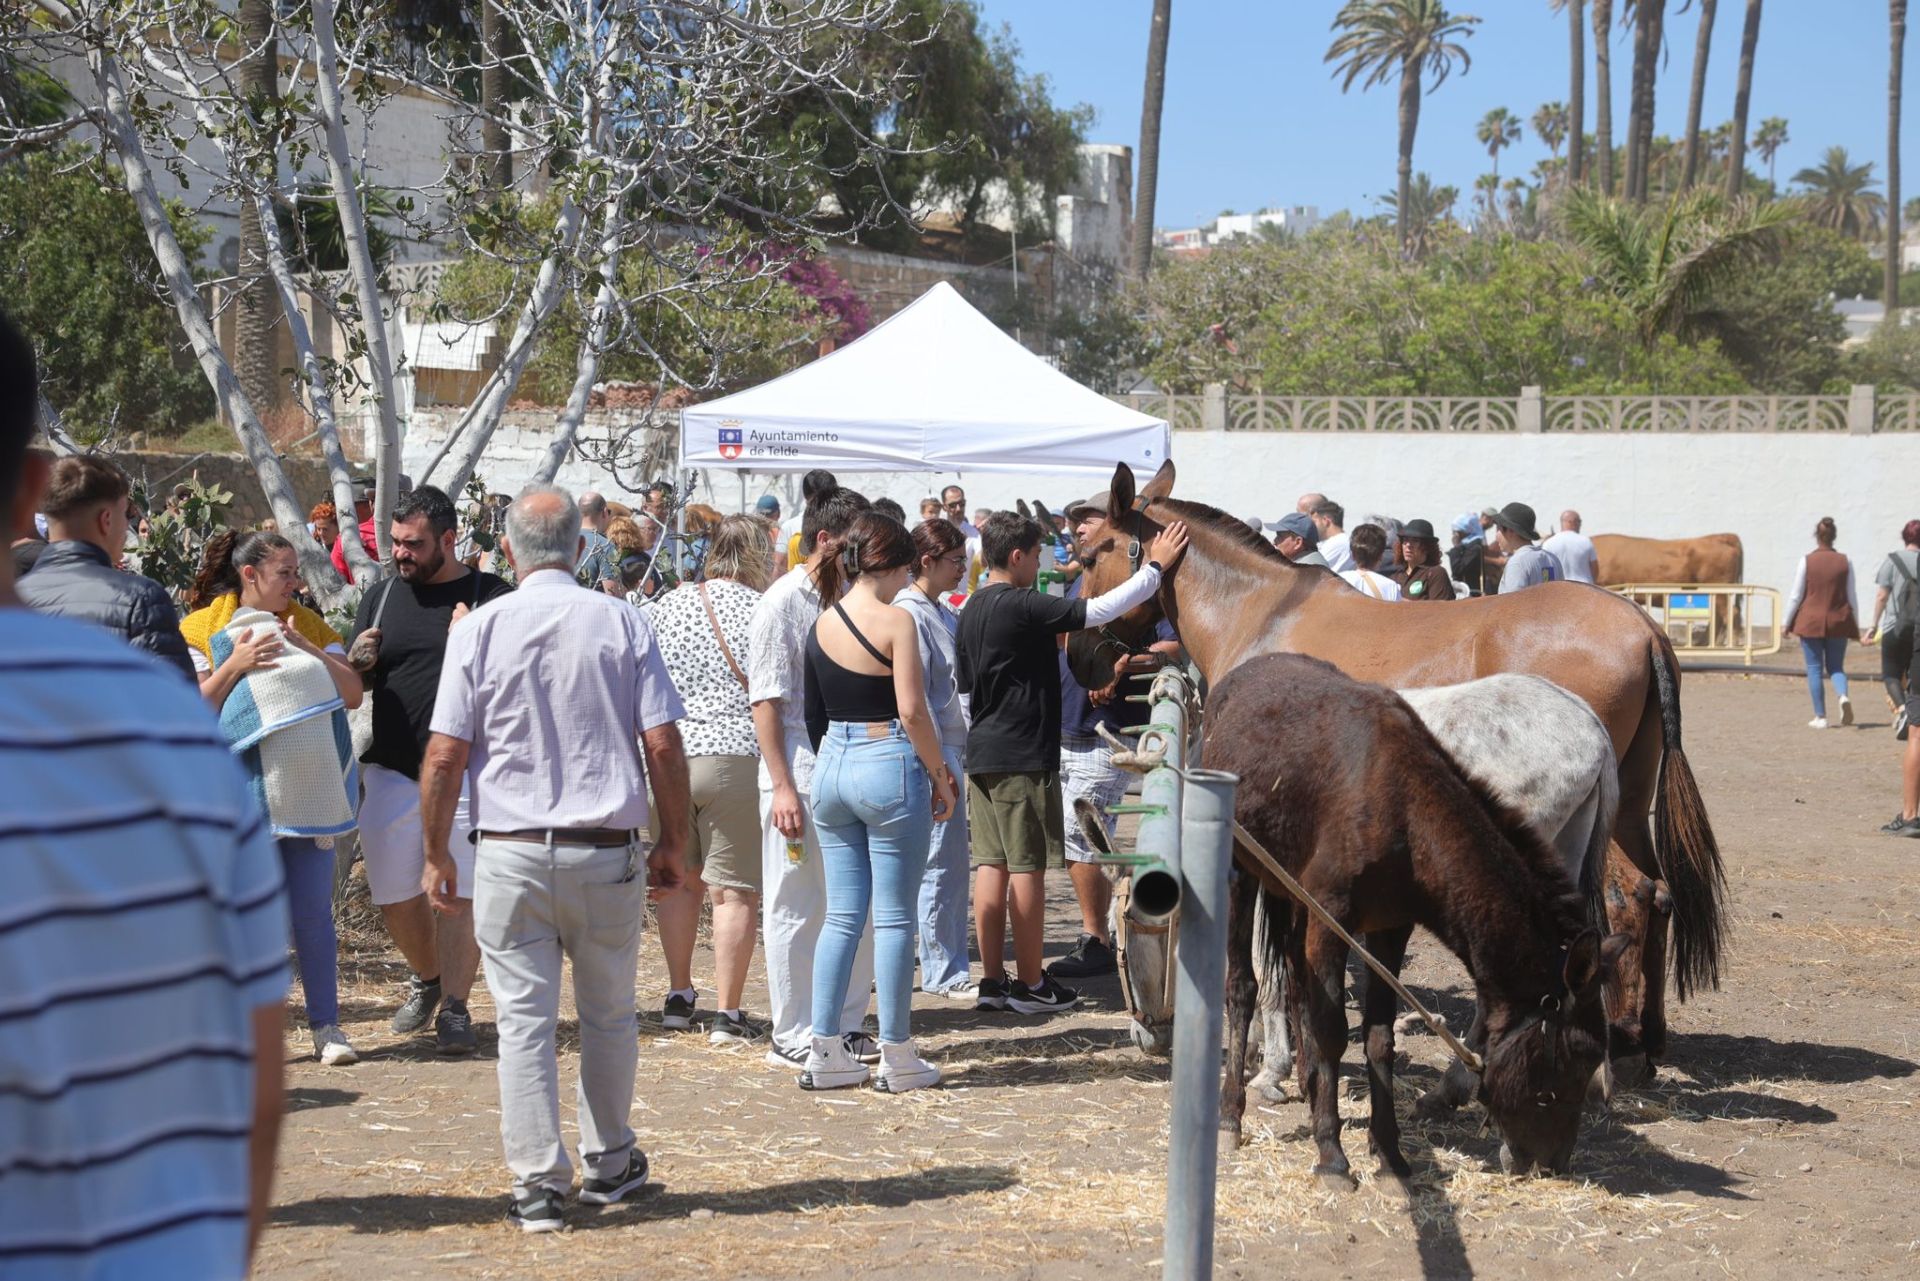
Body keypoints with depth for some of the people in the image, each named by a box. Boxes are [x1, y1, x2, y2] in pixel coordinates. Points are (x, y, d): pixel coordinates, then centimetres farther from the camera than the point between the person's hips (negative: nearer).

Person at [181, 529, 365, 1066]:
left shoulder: (307, 624, 14)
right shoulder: (202, 629, 3)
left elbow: (353, 693, 7)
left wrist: (308, 650, -6)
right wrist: (234, 665, -14)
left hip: (310, 788, 3)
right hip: (244, 787, -3)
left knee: (312, 911, 4)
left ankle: (326, 1024, 10)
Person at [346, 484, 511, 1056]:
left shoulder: (491, 596, 1)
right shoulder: (381, 597, 12)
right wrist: (356, 661, -8)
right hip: (391, 769, 4)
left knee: (459, 894, -5)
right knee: (393, 896, 8)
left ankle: (454, 1007, 4)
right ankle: (427, 978, 32)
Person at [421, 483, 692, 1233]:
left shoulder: (480, 629, -2)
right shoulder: (622, 623, -1)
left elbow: (445, 757, -5)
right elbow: (663, 747, -3)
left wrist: (437, 856, 6)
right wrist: (673, 845, 7)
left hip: (511, 854, -1)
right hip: (608, 851, 1)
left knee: (524, 1018, 4)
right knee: (608, 1014, 16)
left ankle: (538, 1184, 3)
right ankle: (610, 1164, 27)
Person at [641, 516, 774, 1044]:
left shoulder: (665, 606, 6)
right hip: (737, 757, -4)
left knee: (680, 880, 19)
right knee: (735, 891, 1)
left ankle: (678, 996, 25)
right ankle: (727, 1013, 3)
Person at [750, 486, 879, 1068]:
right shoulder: (783, 602, -8)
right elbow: (766, 700, -11)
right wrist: (783, 787, -16)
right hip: (800, 777, -7)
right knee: (796, 910, 1)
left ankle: (844, 1025, 21)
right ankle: (792, 1036, 10)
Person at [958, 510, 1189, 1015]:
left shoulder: (972, 611, 12)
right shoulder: (1023, 607, -15)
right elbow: (1098, 611, -18)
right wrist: (1155, 567, -10)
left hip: (982, 754, 9)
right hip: (1023, 755, -9)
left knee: (992, 865, 9)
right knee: (1028, 868, -2)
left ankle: (993, 981, 11)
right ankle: (1030, 985, 3)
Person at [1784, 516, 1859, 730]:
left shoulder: (1806, 561, -7)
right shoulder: (1845, 562, -1)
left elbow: (1796, 596, -5)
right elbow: (1851, 597, 5)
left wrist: (1787, 622, 6)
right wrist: (1855, 627, 14)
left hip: (1810, 622, -2)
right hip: (1838, 623, 2)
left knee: (1814, 670, 5)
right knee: (1836, 667, 13)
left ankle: (1820, 717, 5)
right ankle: (1843, 696, -17)